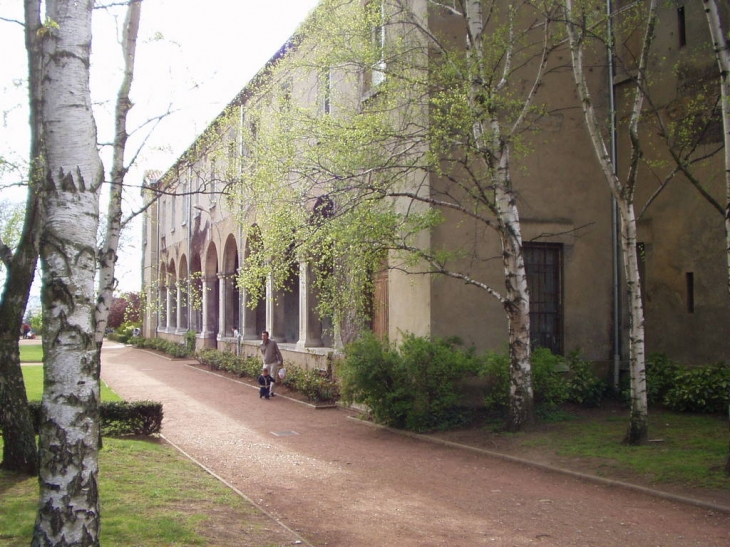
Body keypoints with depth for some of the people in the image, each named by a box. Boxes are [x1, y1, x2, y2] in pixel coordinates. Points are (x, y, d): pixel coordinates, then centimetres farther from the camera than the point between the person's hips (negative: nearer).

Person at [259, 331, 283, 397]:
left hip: (273, 363, -3)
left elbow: (278, 352, -2)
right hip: (266, 364, 3)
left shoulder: (273, 343, -8)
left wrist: (280, 361, -3)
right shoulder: (261, 345, 2)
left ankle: (271, 392, 7)